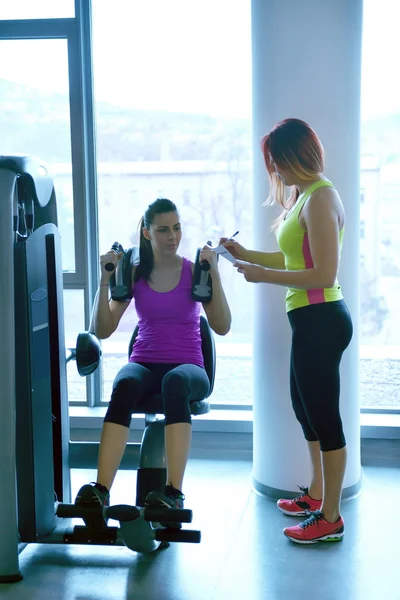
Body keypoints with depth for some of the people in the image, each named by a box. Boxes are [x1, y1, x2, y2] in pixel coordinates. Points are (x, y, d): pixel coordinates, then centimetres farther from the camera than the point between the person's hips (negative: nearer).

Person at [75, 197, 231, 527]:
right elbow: (103, 330, 1)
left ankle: (174, 492, -46)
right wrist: (105, 282, -11)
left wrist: (214, 274, -16)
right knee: (125, 384, -36)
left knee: (176, 380, -39)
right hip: (145, 364, 1)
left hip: (188, 367, -1)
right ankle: (101, 490, -45)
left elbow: (222, 327, -8)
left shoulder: (194, 271, 3)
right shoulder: (135, 273, 6)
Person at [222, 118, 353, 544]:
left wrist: (264, 276, -18)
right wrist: (246, 255, 13)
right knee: (306, 408, 21)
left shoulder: (319, 198, -17)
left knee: (324, 416, 0)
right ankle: (317, 495, 38)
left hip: (320, 320, -11)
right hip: (312, 320, 11)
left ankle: (330, 518, 13)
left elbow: (323, 274, -22)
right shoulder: (305, 195, 13)